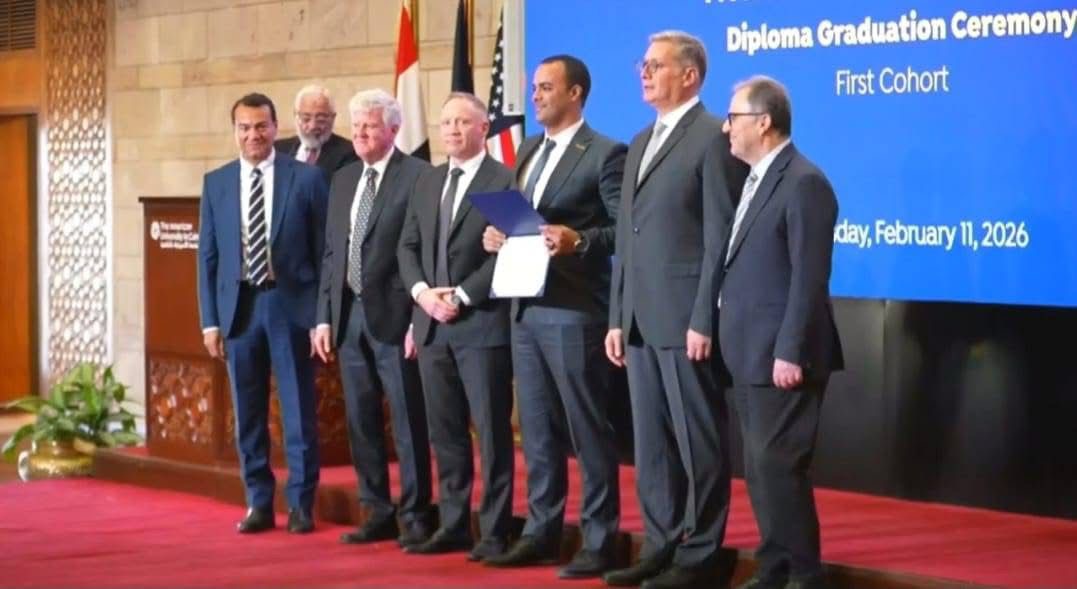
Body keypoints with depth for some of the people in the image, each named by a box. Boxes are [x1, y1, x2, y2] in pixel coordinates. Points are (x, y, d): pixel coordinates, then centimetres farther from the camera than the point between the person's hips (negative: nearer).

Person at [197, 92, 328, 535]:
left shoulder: (306, 178, -1)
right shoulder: (216, 183, 7)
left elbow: (324, 250, 0)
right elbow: (207, 255, 9)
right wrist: (210, 319, 3)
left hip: (290, 305, -3)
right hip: (238, 307, 3)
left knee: (298, 410, 1)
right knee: (248, 413, 8)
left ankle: (300, 505, 10)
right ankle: (258, 503, 17)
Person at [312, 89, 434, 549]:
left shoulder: (418, 176, -7)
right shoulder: (343, 180, 15)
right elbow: (331, 252, 16)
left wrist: (419, 318, -14)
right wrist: (324, 316, 11)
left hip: (394, 314, -7)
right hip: (349, 314, 7)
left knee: (408, 421, -2)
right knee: (361, 421, 11)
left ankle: (414, 516, 6)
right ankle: (377, 513, 19)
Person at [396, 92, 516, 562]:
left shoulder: (505, 181, -5)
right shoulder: (427, 183, 17)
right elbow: (407, 246, 15)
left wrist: (462, 296, -15)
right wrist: (422, 291, -4)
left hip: (483, 322, -7)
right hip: (432, 324, 7)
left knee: (491, 431, -2)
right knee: (445, 432, 9)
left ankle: (494, 531, 2)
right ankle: (453, 525, 15)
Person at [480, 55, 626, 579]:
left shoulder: (604, 154, -7)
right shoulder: (528, 151, 17)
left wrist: (578, 240, -25)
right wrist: (497, 234, 3)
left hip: (574, 312, -8)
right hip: (526, 309, 8)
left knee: (588, 430, -1)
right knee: (537, 431, 13)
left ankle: (598, 541, 5)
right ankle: (542, 532, 21)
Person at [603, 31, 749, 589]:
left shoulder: (714, 138, -7)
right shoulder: (640, 143, 19)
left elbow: (720, 238, -13)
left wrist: (703, 321, -17)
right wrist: (617, 318, 14)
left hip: (685, 318, -8)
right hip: (642, 320, 8)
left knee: (699, 441, -2)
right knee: (651, 441, 11)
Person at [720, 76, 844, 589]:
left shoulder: (803, 183, -14)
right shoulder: (757, 180, 16)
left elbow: (809, 278, -18)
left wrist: (790, 353, -21)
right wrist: (732, 343, 16)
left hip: (779, 356, -10)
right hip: (750, 354, 10)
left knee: (778, 467, -8)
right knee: (759, 469, 12)